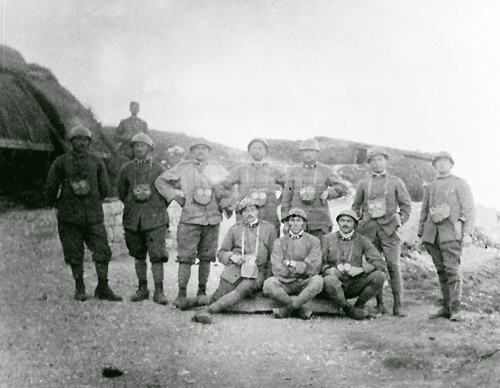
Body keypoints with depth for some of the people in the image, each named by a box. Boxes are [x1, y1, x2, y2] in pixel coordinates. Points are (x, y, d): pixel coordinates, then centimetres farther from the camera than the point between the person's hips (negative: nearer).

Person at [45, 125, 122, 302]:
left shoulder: (96, 163, 6)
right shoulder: (61, 162, -1)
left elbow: (105, 189, 15)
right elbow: (50, 188, 7)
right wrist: (58, 204, 15)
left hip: (94, 216, 2)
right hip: (70, 215, -1)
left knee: (103, 251, -4)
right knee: (75, 255, 4)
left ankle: (103, 288, 6)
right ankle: (80, 289, 16)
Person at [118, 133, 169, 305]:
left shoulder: (159, 169, 2)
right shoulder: (127, 169, 9)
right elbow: (121, 193, 18)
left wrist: (157, 210, 4)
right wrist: (132, 202, 10)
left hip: (155, 218, -3)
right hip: (133, 219, 3)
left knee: (157, 255, -9)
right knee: (138, 255, 10)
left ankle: (158, 291, -4)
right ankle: (142, 288, 21)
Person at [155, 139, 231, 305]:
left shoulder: (217, 169, 11)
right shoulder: (183, 168, 4)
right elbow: (160, 181, 8)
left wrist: (224, 204, 11)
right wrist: (175, 197, 0)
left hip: (212, 219, 3)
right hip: (189, 219, -3)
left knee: (206, 257, 7)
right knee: (185, 257, -7)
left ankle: (202, 291, 16)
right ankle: (182, 292, -2)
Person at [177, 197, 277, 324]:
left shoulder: (269, 228, 13)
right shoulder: (235, 229, 14)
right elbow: (221, 253, 16)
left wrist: (268, 278, 3)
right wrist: (232, 256, -7)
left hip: (257, 272, -1)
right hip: (235, 269, 1)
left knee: (242, 290, -33)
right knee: (217, 297, -18)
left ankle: (207, 310, -42)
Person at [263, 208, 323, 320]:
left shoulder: (313, 241, 5)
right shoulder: (280, 242, 7)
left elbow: (314, 268, -7)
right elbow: (277, 269, -6)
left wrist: (292, 264, -9)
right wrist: (301, 267, -11)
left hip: (304, 283, 0)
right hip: (285, 283, 0)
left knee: (318, 280, -33)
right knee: (268, 283, -30)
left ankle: (287, 309, -19)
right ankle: (300, 309, -17)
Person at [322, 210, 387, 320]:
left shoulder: (362, 240, 7)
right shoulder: (328, 239, 8)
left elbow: (380, 263, -1)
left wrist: (361, 269, -17)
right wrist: (327, 270, -19)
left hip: (355, 285, 2)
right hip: (337, 285, -2)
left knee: (379, 276, -23)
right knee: (329, 281, -38)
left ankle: (359, 306, -5)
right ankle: (350, 310, -16)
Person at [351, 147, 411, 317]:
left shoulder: (396, 182, 10)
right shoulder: (363, 183, 14)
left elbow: (406, 204, 11)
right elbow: (356, 206, 19)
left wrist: (400, 221, -2)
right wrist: (357, 223, 7)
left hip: (389, 228, -2)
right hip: (369, 230, 2)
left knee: (393, 266, -10)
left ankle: (398, 305, -6)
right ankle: (379, 304, 8)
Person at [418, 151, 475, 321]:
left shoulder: (460, 184, 5)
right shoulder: (430, 186, 19)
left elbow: (469, 210, -1)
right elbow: (424, 212, 22)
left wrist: (467, 233, -11)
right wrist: (421, 235, 17)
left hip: (451, 232, -5)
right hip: (432, 233, 5)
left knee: (452, 270, -13)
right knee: (441, 271, 5)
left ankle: (456, 310, -12)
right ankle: (446, 307, 10)